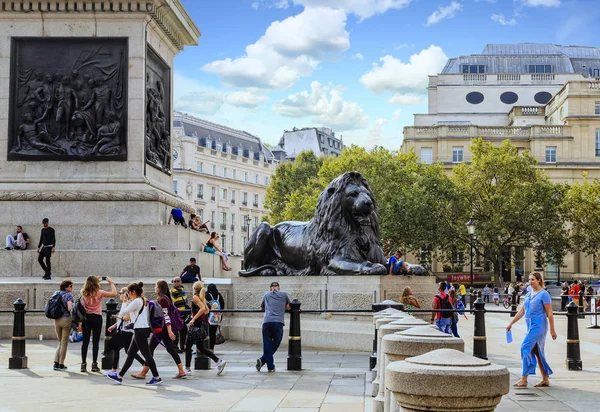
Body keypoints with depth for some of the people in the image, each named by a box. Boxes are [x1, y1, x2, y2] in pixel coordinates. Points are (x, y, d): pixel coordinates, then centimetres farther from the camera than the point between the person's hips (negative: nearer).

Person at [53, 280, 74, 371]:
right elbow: (69, 308, -20)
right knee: (64, 343, 3)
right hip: (66, 319, -6)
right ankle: (61, 365, 6)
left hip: (56, 320, 6)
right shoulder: (69, 295, -8)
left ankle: (56, 363, 10)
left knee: (60, 342, 17)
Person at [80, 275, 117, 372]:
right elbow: (114, 293, -8)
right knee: (95, 342, 2)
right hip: (96, 317, -3)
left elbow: (87, 287, 26)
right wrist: (111, 282, 4)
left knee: (85, 341, 5)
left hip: (86, 317, 3)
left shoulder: (84, 293, 1)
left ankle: (83, 364, 3)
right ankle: (94, 364, 2)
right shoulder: (99, 293, -10)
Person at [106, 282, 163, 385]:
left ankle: (157, 378, -4)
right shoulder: (143, 301, 17)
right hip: (143, 329, 10)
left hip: (140, 330, -10)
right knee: (131, 353, 14)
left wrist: (119, 316, 12)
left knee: (146, 354, -7)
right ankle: (119, 376, 20)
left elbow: (125, 312, -10)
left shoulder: (137, 301, -13)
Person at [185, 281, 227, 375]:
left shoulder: (195, 297, -12)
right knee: (201, 348, 12)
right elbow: (206, 310, 20)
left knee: (188, 346, 3)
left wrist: (193, 319, -27)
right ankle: (219, 361, 3)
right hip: (202, 324, 9)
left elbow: (203, 308, -27)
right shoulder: (202, 298, 13)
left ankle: (187, 369, 7)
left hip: (196, 325, -8)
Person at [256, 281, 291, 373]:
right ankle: (262, 360, 1)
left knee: (267, 345, 6)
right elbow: (288, 307, 23)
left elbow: (262, 308, 33)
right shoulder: (284, 294, 17)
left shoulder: (266, 294, 21)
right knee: (275, 344, 11)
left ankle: (270, 367, 1)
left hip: (266, 322, 1)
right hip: (278, 322, -1)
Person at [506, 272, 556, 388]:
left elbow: (549, 313, -11)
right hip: (531, 326, 9)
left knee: (526, 348, -14)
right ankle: (545, 380, 17)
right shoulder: (529, 295, 15)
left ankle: (523, 380, -13)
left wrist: (552, 330, -13)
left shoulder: (544, 294, -9)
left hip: (539, 325, -8)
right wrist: (511, 324, 15)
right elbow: (522, 311, 18)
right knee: (537, 352, 10)